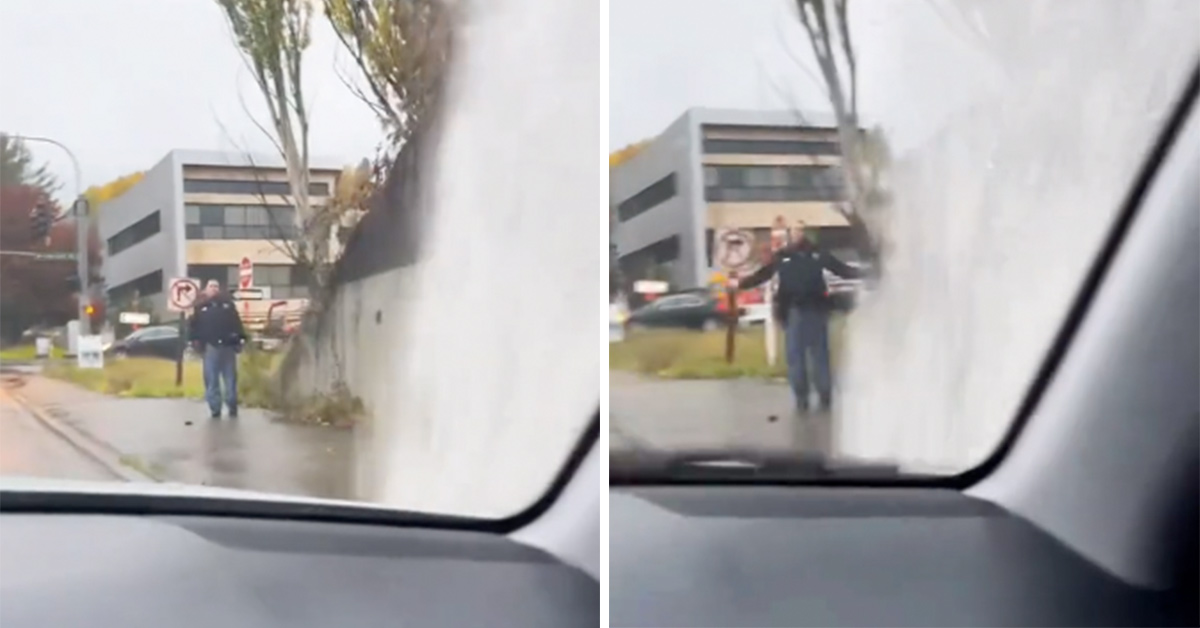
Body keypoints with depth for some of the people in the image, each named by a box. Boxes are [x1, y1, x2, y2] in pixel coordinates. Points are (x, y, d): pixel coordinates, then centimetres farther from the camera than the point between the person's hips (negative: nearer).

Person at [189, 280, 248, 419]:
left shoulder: (227, 303, 12)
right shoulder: (201, 307, 10)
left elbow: (236, 322, 9)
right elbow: (194, 326, 7)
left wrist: (240, 339, 1)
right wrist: (196, 341, -6)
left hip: (228, 346, 1)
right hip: (210, 348, -1)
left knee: (231, 379, 4)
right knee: (211, 381, 1)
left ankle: (232, 408, 12)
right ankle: (215, 409, 6)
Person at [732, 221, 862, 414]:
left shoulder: (817, 253, 6)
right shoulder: (781, 256, 5)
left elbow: (840, 268, 6)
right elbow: (762, 274, 5)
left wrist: (861, 274, -6)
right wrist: (740, 283, -2)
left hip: (815, 308, 0)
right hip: (793, 310, 0)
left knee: (820, 353, 3)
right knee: (795, 355, 2)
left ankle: (825, 396, 12)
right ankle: (801, 398, 9)